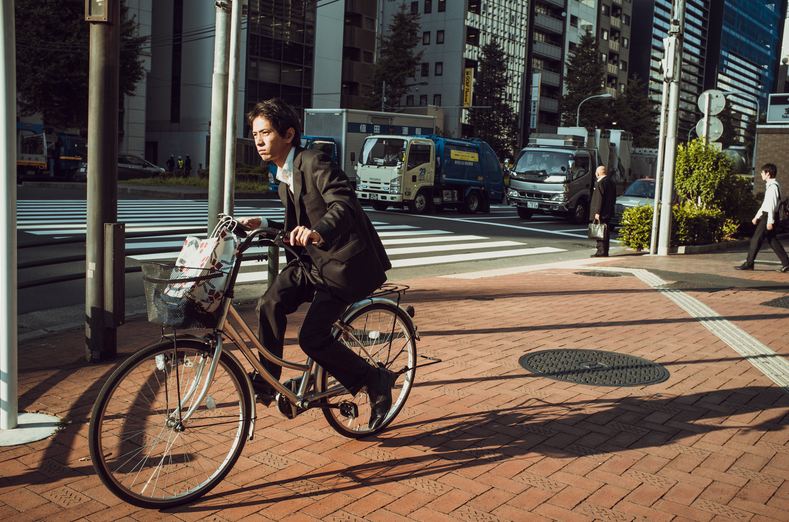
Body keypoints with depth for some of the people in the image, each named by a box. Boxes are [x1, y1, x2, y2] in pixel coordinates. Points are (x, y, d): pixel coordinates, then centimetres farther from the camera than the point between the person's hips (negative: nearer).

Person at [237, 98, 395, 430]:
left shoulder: (313, 163, -16)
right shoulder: (284, 174, 12)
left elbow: (344, 205, -33)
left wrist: (317, 232, -51)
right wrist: (261, 225, 6)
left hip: (345, 262, -8)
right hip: (314, 259, 8)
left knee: (312, 338, -14)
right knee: (270, 304, -12)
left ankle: (375, 380, 6)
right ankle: (266, 381, 5)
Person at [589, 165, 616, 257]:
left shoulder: (600, 183, -15)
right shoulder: (611, 182, 14)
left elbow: (599, 199, -19)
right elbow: (614, 197, 18)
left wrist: (597, 212, -18)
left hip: (601, 213, -9)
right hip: (609, 212, 9)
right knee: (605, 232, 13)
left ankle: (601, 251, -8)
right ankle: (605, 251, 17)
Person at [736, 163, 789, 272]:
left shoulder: (773, 186, -16)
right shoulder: (769, 185, 15)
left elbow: (772, 204, -20)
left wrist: (770, 221, -21)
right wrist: (757, 216, 24)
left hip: (769, 215, -10)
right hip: (766, 214, 10)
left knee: (756, 239, -4)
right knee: (772, 240, 12)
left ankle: (749, 263, 3)